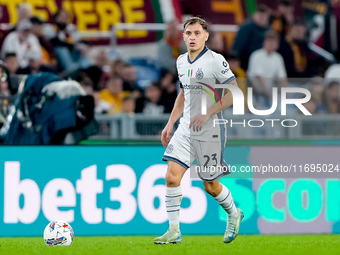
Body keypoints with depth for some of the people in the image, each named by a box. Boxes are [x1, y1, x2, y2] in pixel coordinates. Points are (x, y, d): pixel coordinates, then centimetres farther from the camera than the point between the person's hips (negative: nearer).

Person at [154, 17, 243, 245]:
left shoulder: (215, 61, -11)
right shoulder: (181, 61, 10)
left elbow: (234, 93, -14)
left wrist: (206, 114, -20)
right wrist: (170, 123, 19)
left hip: (210, 131, -6)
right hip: (185, 128, 6)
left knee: (211, 186, 4)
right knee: (172, 176, -10)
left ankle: (233, 214, 33)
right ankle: (174, 231, -3)